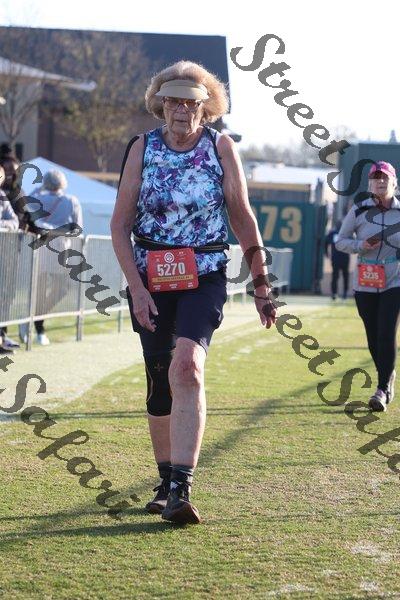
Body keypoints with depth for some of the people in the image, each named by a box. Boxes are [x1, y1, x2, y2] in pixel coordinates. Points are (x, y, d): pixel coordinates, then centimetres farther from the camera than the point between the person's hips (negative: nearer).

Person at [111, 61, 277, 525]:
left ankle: (181, 489, -29)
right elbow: (120, 225, 1)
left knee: (187, 365, -24)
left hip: (204, 278, -2)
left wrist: (261, 283, 6)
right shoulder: (142, 148, 0)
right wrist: (136, 288, -7)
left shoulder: (221, 147, -1)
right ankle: (167, 482, 26)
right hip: (150, 280, 2)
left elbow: (242, 217, 6)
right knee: (160, 384, 7)